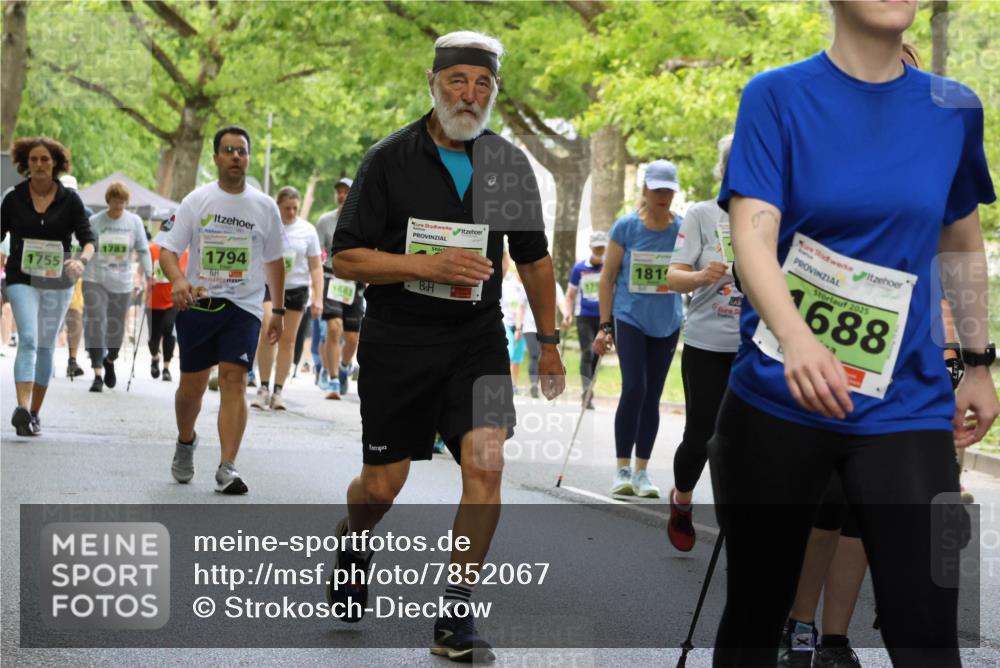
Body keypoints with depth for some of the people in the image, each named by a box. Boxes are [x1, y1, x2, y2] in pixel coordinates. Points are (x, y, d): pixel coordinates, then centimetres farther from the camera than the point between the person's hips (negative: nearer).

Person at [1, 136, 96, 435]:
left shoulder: (69, 199, 0)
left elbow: (88, 239, -2)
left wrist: (81, 260, -24)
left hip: (58, 282, 2)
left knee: (46, 346, 8)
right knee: (28, 339, -19)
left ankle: (34, 414, 18)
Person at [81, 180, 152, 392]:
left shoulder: (134, 221, 2)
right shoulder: (95, 222, -2)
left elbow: (143, 250, 4)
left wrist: (149, 275, -5)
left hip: (122, 283, 2)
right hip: (95, 281, -1)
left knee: (116, 327, 8)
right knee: (95, 325, -12)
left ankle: (110, 361, 38)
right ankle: (98, 374, -9)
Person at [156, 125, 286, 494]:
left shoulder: (265, 207, 5)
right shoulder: (196, 200, 1)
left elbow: (274, 261, 16)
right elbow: (168, 249, -2)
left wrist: (278, 310, 16)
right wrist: (178, 280, -23)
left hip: (244, 305, 0)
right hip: (197, 304, 0)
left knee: (234, 378, -15)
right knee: (192, 385, 8)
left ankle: (227, 468, -19)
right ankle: (185, 441, 38)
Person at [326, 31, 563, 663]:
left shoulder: (511, 164, 3)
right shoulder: (391, 159, -7)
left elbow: (534, 257, 15)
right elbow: (346, 258, -8)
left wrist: (549, 339, 16)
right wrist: (430, 264, -20)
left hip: (477, 338, 2)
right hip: (397, 342, -2)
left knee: (486, 465, -17)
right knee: (383, 485, 6)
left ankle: (456, 614, -5)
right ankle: (353, 544, 42)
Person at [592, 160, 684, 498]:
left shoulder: (684, 228, 0)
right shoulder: (626, 226, -4)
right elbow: (607, 277, 1)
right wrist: (605, 326, -3)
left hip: (667, 324, 2)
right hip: (630, 319, -2)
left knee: (652, 396, 5)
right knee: (634, 389, -14)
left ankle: (642, 471, 13)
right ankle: (623, 469, -5)